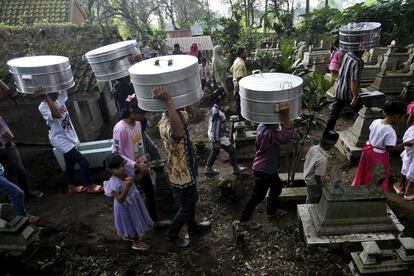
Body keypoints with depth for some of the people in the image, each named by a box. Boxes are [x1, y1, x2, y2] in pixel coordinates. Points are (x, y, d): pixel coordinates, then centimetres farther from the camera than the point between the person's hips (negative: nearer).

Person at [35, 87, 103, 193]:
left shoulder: (59, 97, -2)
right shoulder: (43, 107, -24)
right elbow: (57, 115, -43)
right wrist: (46, 97, -45)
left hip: (69, 137, 8)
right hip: (61, 140, -8)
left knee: (70, 163, 21)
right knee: (84, 162, -7)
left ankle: (72, 186, 39)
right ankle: (90, 186, 10)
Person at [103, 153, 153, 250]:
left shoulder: (127, 170, -17)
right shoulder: (114, 183, -34)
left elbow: (136, 179, 4)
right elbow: (120, 200, -34)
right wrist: (127, 187, -47)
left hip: (134, 200, 7)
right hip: (125, 205, -7)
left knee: (135, 220, 28)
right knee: (131, 223, 15)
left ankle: (128, 235, 57)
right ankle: (137, 243, 42)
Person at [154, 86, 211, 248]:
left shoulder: (179, 115, -6)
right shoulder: (166, 126, -37)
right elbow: (178, 133, -61)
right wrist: (169, 102, -63)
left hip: (187, 170, 9)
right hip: (181, 174, -9)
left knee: (192, 200, 28)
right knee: (187, 207, 13)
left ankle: (193, 226, 53)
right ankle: (172, 234, 38)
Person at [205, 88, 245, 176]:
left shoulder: (214, 108, -2)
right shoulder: (218, 113, -31)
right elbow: (216, 129, -27)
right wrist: (217, 142, -19)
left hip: (212, 134, 9)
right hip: (218, 136, -9)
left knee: (215, 151, 24)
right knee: (232, 151, 9)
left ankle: (208, 169, 33)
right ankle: (236, 169, 25)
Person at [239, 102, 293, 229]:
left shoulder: (263, 125, -2)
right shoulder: (269, 132, -34)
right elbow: (286, 138, -46)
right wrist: (286, 116, -49)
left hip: (269, 167, 10)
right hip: (263, 170, -10)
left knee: (277, 187, 27)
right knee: (258, 196, 7)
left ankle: (271, 211, 48)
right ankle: (245, 219, 25)